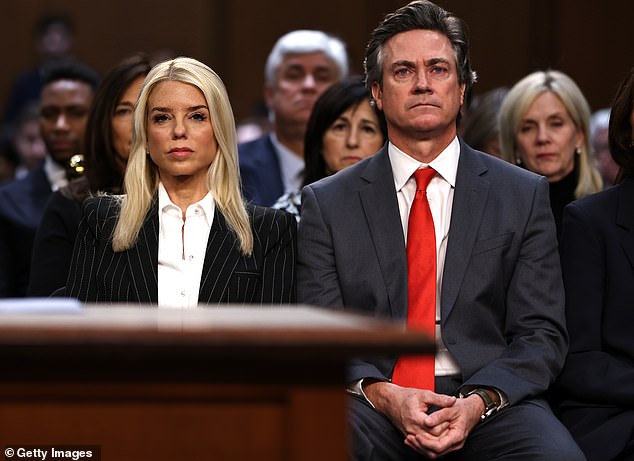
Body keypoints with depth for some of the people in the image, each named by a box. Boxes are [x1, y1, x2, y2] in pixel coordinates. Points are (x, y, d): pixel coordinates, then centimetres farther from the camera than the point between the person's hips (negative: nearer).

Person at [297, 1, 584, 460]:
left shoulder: (525, 195, 11)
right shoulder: (327, 203, 11)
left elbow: (541, 333, 5)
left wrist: (478, 402, -14)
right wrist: (383, 395, -16)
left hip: (492, 402, 0)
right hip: (374, 406, 0)